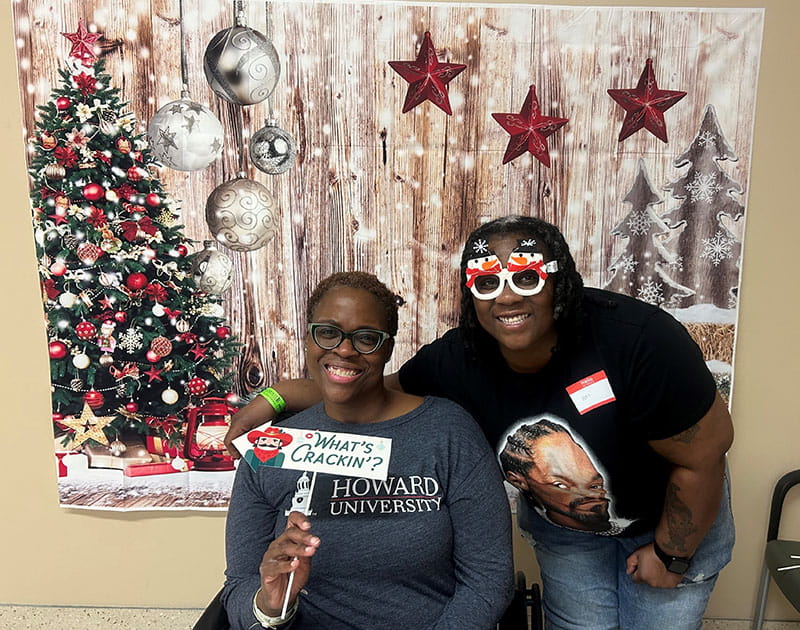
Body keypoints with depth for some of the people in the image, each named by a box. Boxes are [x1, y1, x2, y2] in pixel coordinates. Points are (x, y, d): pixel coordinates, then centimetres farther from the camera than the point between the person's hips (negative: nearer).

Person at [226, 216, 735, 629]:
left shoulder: (637, 340, -36)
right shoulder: (460, 362, -26)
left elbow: (703, 455, -24)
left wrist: (671, 555, -12)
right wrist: (275, 397, -19)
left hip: (673, 517, -2)